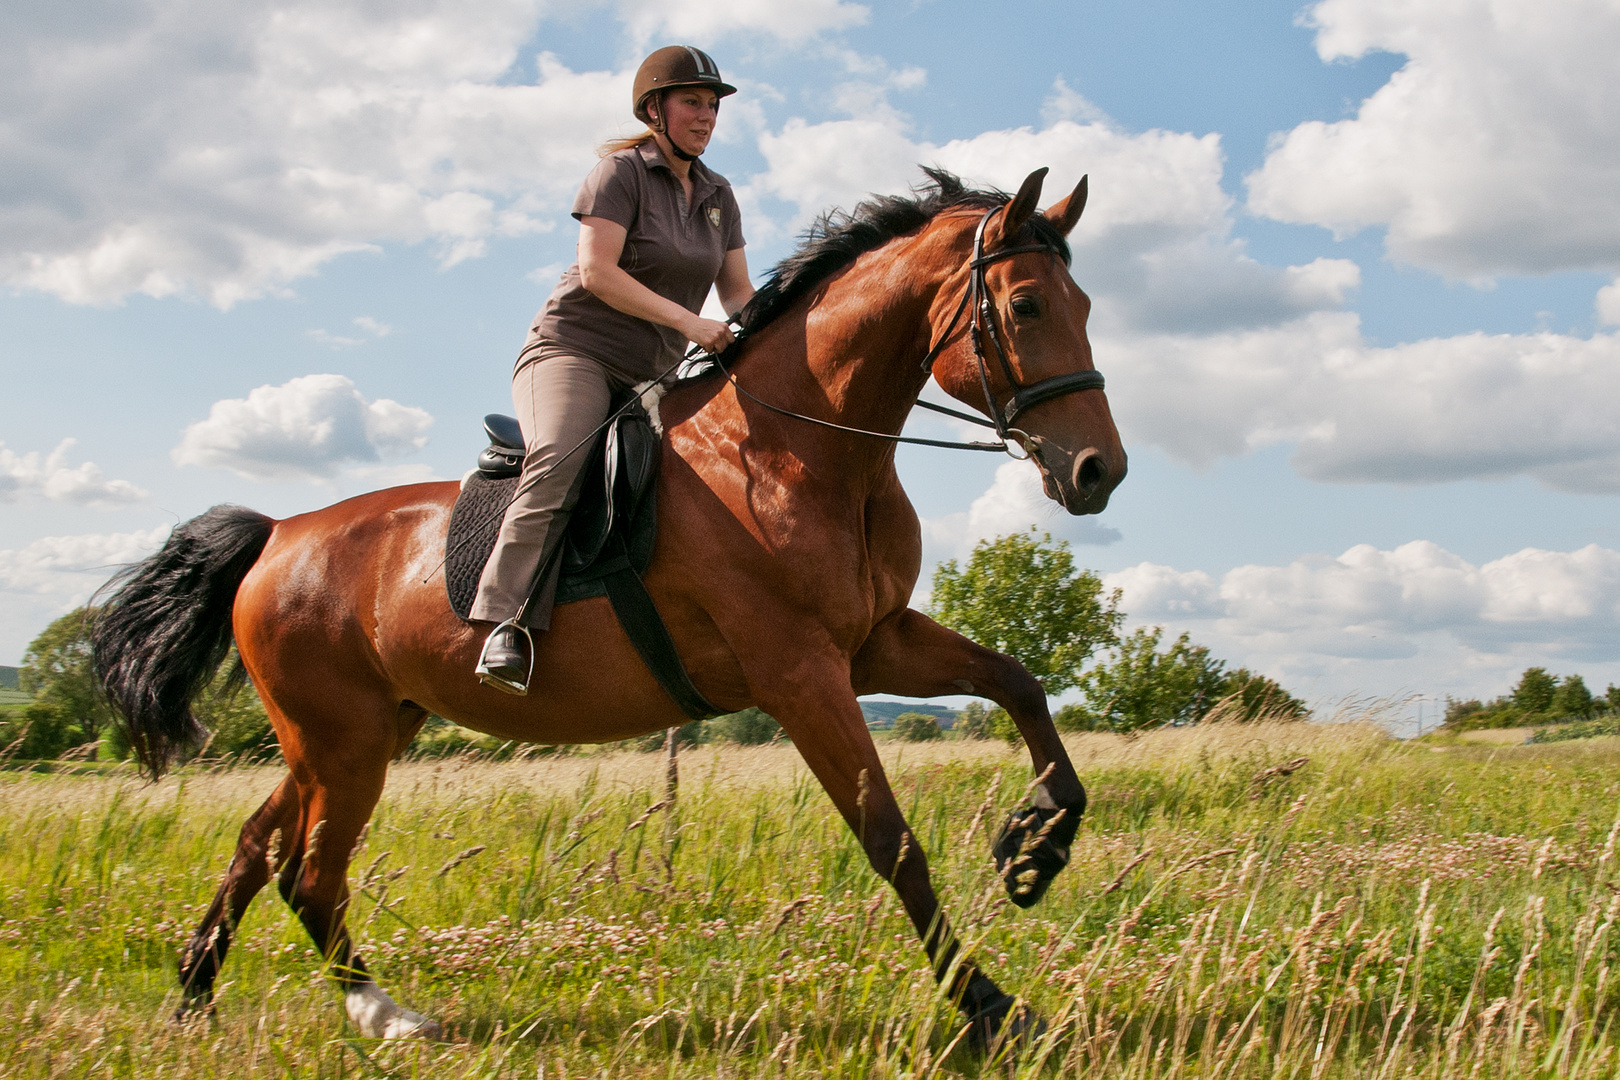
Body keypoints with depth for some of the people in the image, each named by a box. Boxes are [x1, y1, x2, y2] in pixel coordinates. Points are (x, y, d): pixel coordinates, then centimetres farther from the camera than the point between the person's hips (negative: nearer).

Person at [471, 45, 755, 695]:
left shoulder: (717, 196, 17)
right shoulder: (621, 171, -4)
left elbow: (738, 292, 16)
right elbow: (597, 272, -15)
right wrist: (687, 320, -22)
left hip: (654, 375, 8)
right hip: (573, 351, -8)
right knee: (560, 460, -34)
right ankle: (507, 624, -42)